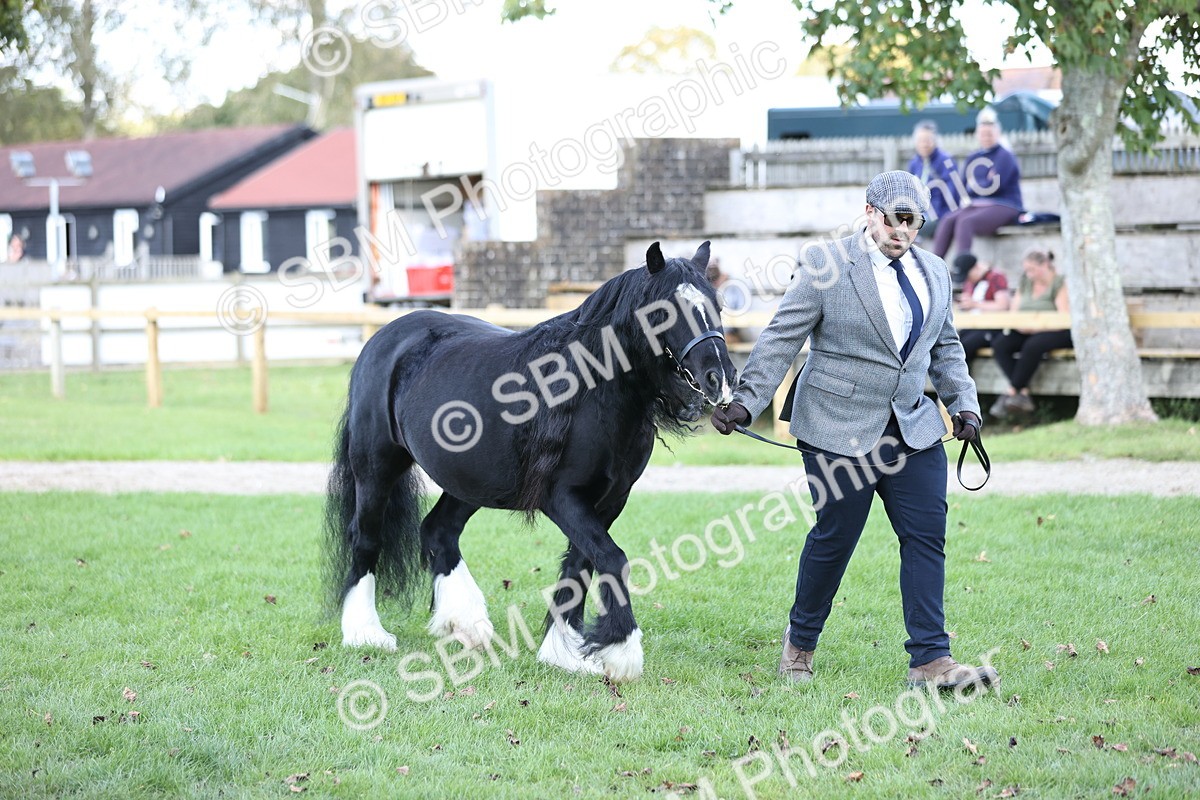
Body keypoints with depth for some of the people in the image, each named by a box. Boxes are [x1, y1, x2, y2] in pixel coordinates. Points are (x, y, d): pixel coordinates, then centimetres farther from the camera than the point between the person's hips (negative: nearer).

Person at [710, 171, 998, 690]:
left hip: (914, 428, 5)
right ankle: (799, 642, 24)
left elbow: (945, 348, 21)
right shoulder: (826, 268, -6)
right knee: (834, 538, 2)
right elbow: (780, 341, -7)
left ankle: (930, 661, -3)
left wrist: (964, 404, 8)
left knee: (927, 536, -4)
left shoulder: (934, 272, 11)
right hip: (839, 429, -5)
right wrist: (745, 403, -14)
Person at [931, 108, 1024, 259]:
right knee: (947, 221, -17)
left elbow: (995, 186, -16)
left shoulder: (1005, 156, -5)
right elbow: (964, 187, 12)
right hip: (977, 206, 7)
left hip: (1004, 207, -7)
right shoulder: (973, 158, 17)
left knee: (965, 222, -31)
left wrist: (974, 185, 0)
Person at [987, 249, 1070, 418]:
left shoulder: (1060, 283, -8)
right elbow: (1014, 310, 11)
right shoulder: (1026, 282, 12)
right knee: (999, 344, -20)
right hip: (1027, 331, 7)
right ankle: (1023, 393, -27)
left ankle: (1012, 392, -28)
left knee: (1033, 345, -37)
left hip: (1056, 333, -7)